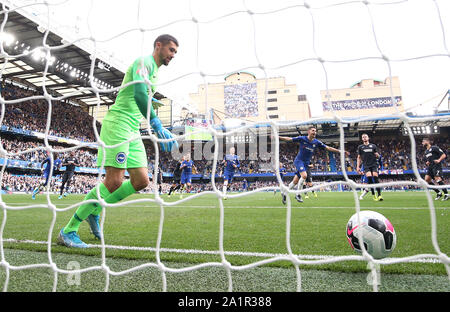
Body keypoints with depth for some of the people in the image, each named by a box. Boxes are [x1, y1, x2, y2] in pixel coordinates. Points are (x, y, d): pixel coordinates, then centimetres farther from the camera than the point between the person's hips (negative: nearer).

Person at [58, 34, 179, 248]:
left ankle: (95, 212, 17)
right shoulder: (144, 61, -6)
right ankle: (68, 230, 1)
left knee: (141, 181, 1)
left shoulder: (154, 72, 24)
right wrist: (158, 126, -33)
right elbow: (139, 94, -24)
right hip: (118, 123, -9)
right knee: (114, 181, -14)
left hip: (133, 130, 9)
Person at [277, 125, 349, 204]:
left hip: (306, 163, 5)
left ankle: (285, 193, 23)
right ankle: (298, 194, -11)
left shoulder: (316, 142, 2)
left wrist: (340, 151, 0)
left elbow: (328, 148, 4)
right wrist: (278, 137, -11)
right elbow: (289, 139, -4)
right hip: (299, 160, -4)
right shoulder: (302, 138, -8)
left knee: (295, 181, 5)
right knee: (304, 175, -27)